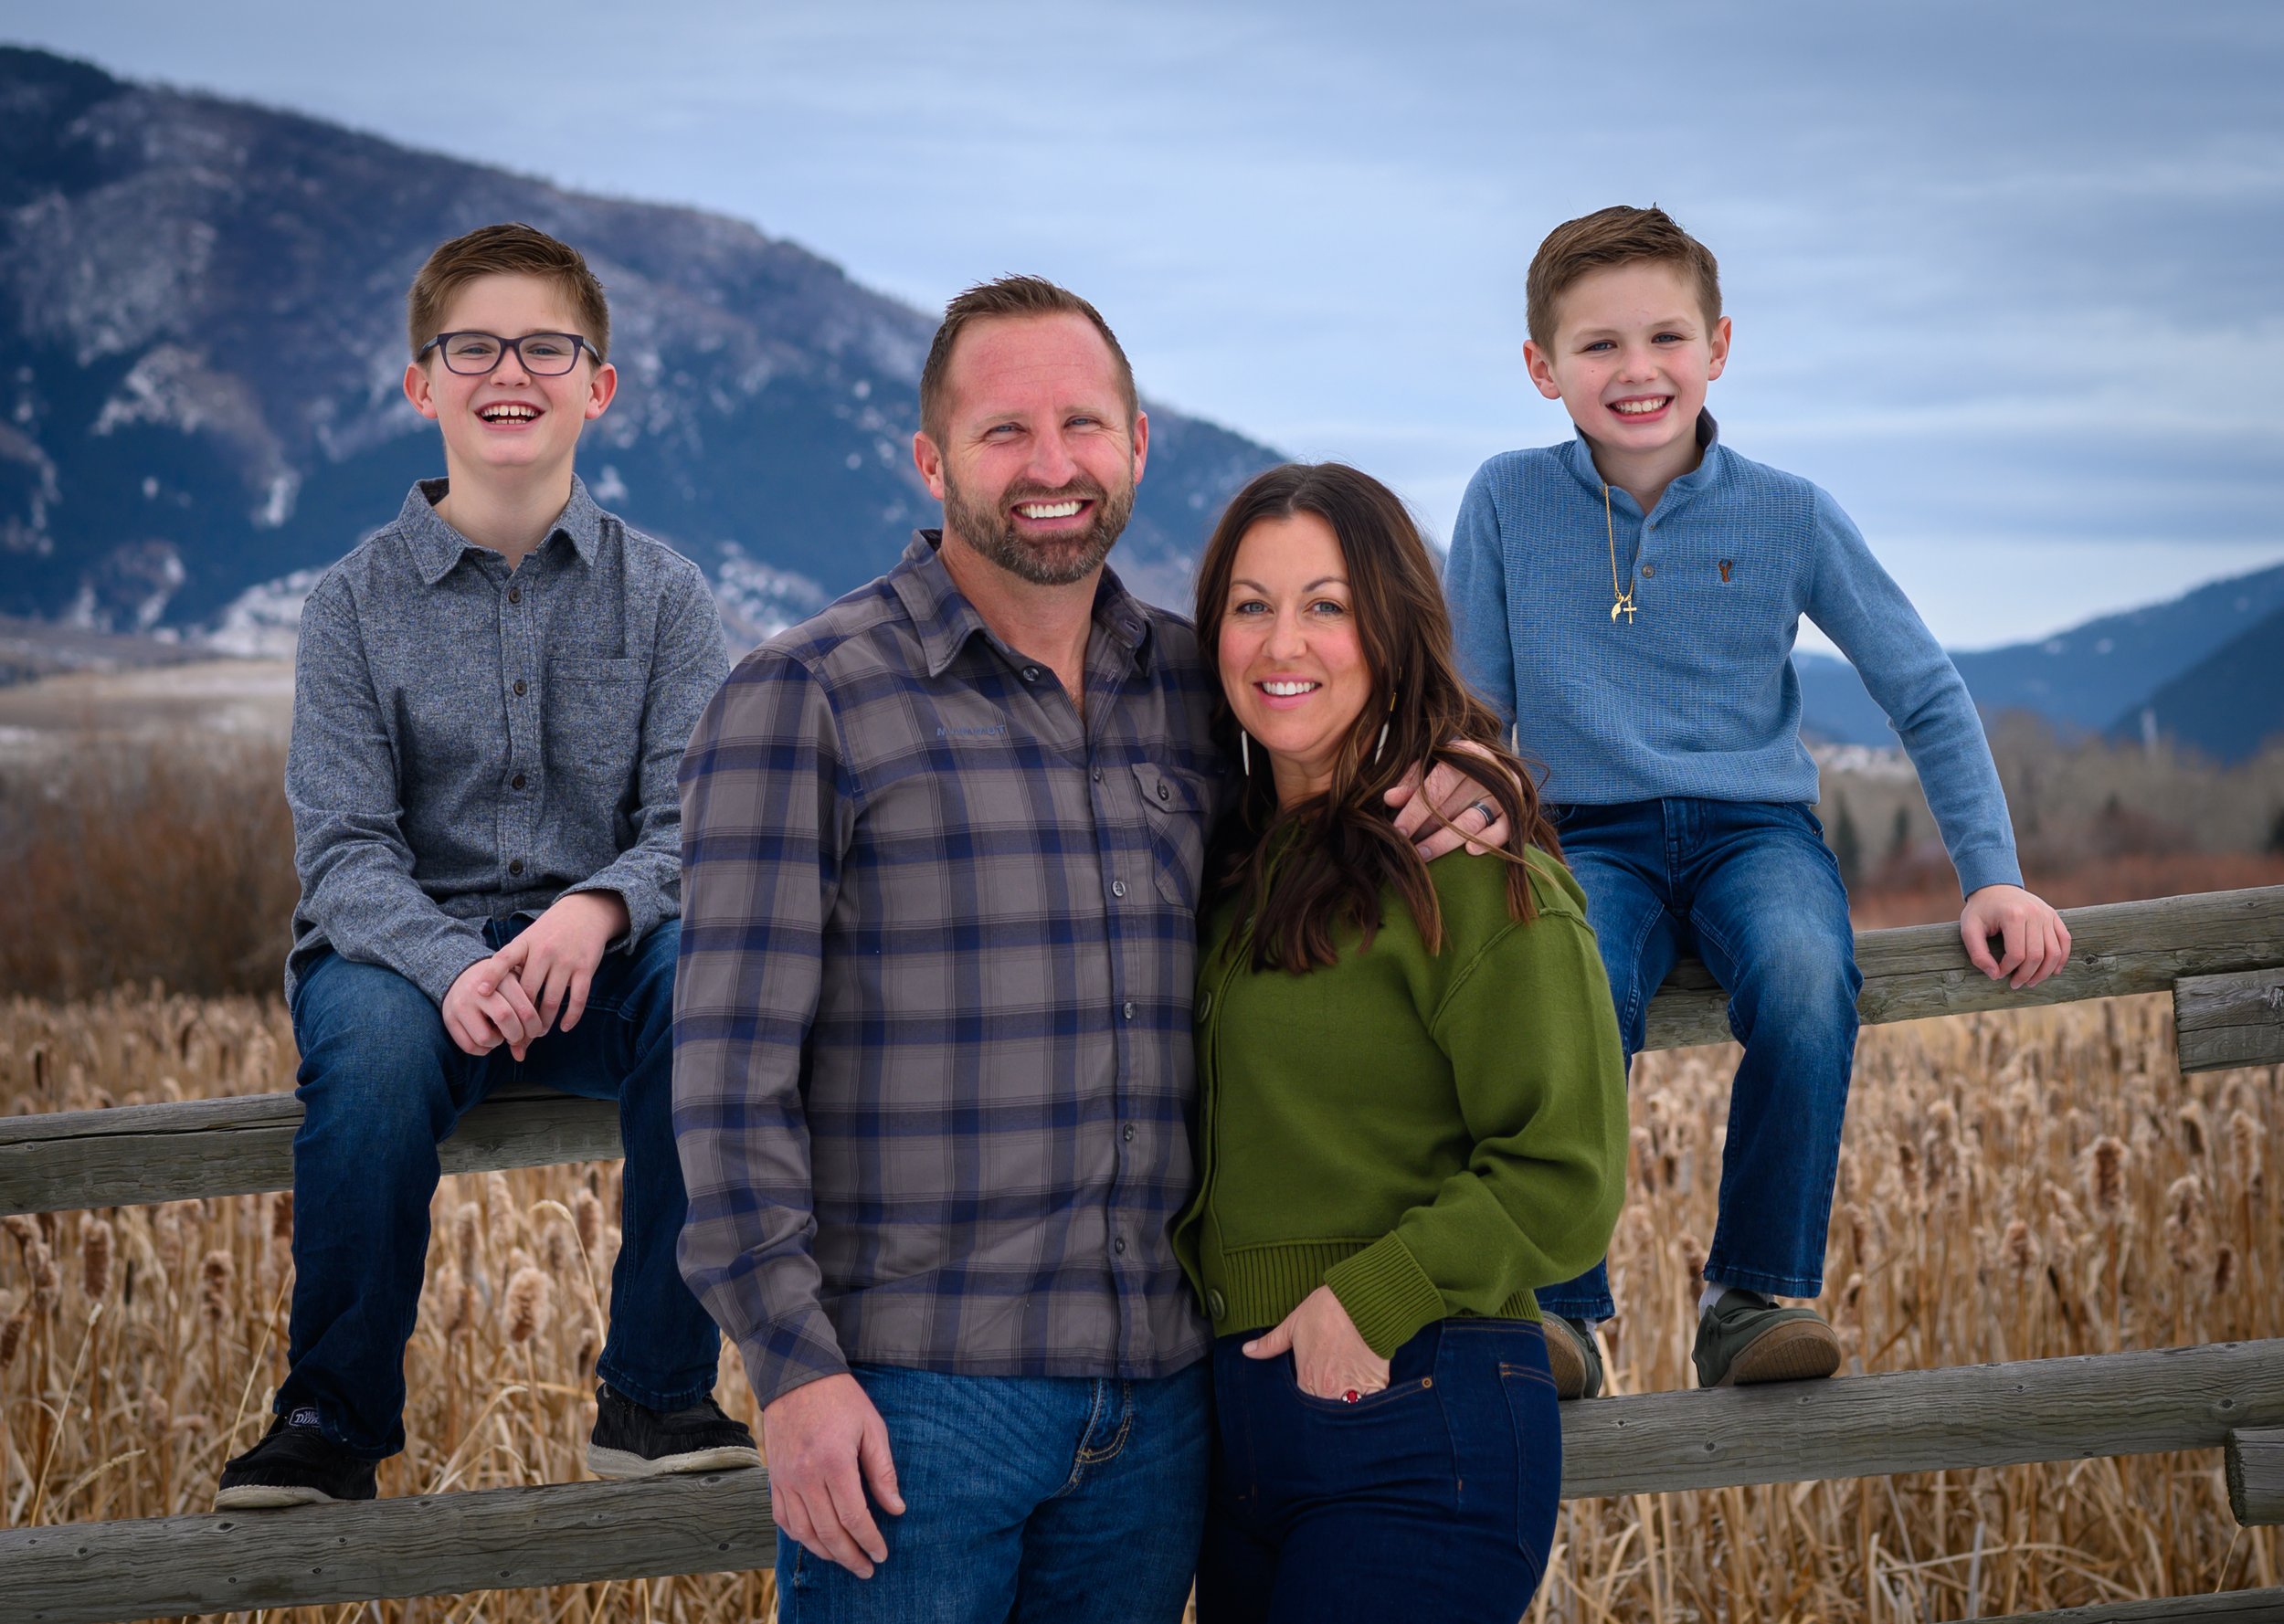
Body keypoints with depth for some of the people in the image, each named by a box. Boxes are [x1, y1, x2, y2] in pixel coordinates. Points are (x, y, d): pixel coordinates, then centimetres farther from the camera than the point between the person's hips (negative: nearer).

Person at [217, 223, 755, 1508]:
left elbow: (692, 824, -6)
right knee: (371, 1047, -35)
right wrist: (452, 965, -28)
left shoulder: (662, 595, 3)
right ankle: (334, 1417, -15)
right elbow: (345, 847, -7)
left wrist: (598, 909, -29)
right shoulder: (360, 602, 1)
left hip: (604, 959, 1)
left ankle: (657, 1395, -19)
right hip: (407, 948, -1)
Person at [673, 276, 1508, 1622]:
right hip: (912, 1394, -5)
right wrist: (794, 1364, -14)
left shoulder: (1198, 687, 10)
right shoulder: (805, 700, -4)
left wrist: (1440, 779, 4)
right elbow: (732, 1068, -8)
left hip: (1158, 1394, 5)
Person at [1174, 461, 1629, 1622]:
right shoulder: (1235, 856, 12)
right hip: (1241, 1415, 8)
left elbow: (1563, 1178, -13)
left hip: (1421, 1435, -8)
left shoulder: (1469, 867, -11)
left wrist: (1371, 1297, -18)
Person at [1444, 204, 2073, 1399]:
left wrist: (1991, 875, 0)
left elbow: (1928, 696, 7)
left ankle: (1754, 1300, -20)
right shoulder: (1508, 502, 0)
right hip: (1592, 838, 0)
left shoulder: (1787, 515, 1)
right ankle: (1558, 1314, -23)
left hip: (1754, 828, 1)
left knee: (1805, 981, -34)